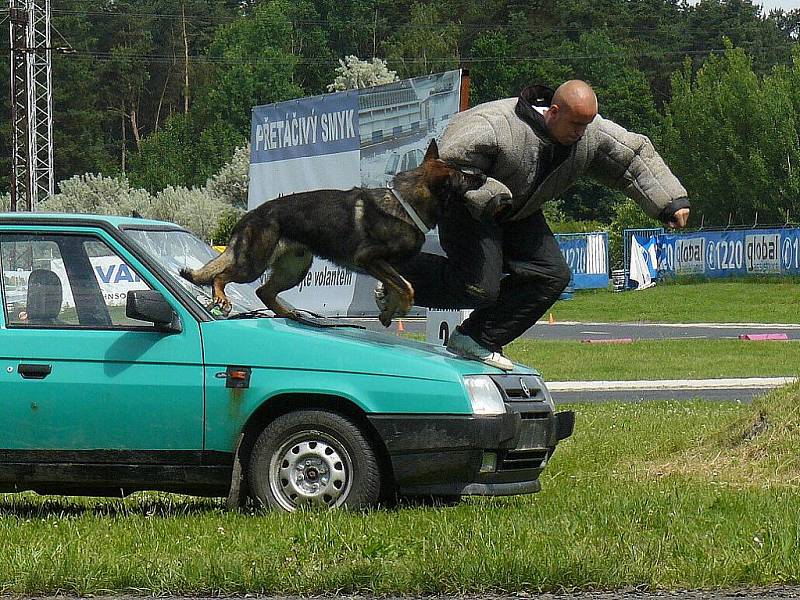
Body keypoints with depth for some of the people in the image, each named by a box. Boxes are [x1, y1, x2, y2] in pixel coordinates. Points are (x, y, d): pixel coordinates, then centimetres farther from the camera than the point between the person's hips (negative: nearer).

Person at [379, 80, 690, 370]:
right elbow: (448, 166, -32)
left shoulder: (593, 132, -14)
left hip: (519, 214, 8)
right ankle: (401, 276, 2)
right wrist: (489, 196, -40)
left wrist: (671, 202, -8)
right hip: (467, 209, -8)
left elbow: (636, 156, -3)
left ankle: (477, 341, -1)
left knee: (551, 275, -7)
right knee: (479, 287, -21)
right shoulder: (497, 127, -34)